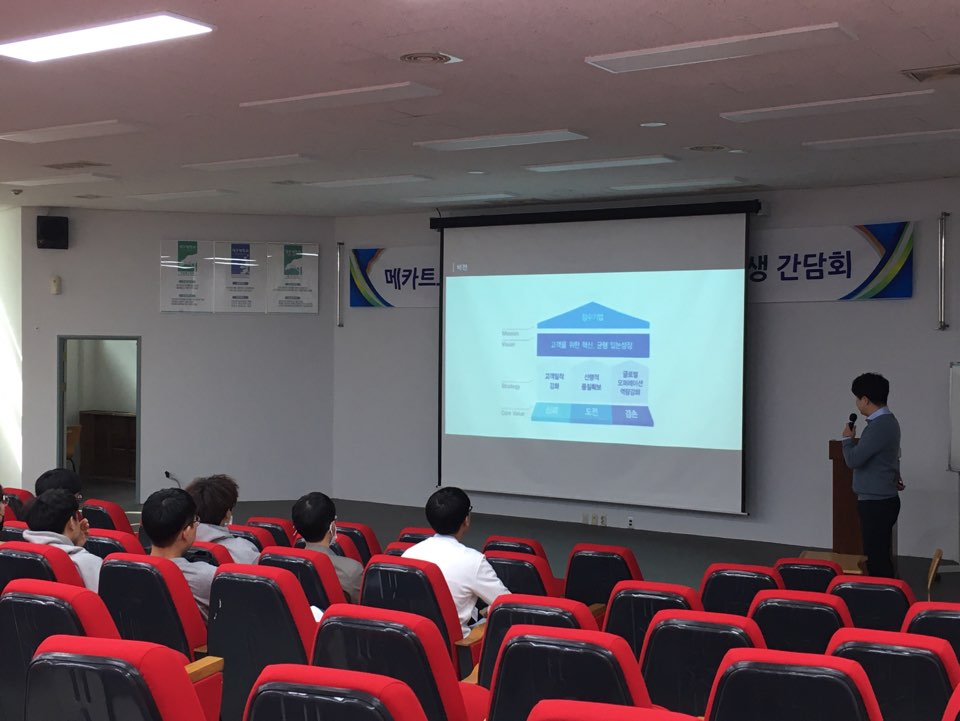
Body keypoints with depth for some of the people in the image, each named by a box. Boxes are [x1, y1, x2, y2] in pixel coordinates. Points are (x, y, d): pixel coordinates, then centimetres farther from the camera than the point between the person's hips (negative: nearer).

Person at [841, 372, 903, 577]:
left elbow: (853, 460, -23)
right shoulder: (887, 421, 11)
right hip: (881, 499, 10)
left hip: (876, 503, -10)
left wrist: (847, 439, -5)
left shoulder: (879, 427, -22)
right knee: (879, 554, 14)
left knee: (876, 557, -5)